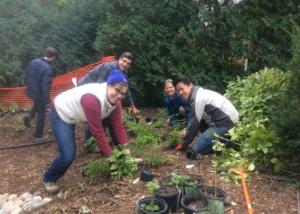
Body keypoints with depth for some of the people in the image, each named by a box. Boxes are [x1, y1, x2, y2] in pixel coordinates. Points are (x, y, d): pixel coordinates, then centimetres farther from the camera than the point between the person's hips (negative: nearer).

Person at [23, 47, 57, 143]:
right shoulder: (48, 69, -28)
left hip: (30, 91, 7)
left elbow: (26, 75, 7)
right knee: (41, 114, 11)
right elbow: (45, 87, -27)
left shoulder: (33, 61, -5)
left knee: (37, 104, 36)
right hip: (39, 94, -7)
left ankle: (30, 116, 14)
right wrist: (47, 100, -16)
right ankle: (38, 136, 21)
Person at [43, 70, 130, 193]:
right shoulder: (92, 99, -39)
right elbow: (97, 131, -32)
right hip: (61, 113, -8)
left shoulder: (114, 99, -14)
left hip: (76, 113, 8)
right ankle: (49, 179, 14)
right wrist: (109, 155, -23)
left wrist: (126, 149, -12)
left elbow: (118, 125, -9)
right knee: (68, 156, -16)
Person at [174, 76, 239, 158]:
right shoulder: (199, 93, 14)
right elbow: (196, 122, 19)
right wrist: (186, 139, 20)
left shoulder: (197, 98, -15)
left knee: (196, 148, -9)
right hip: (227, 118, 10)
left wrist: (184, 144, 1)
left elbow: (194, 123, -11)